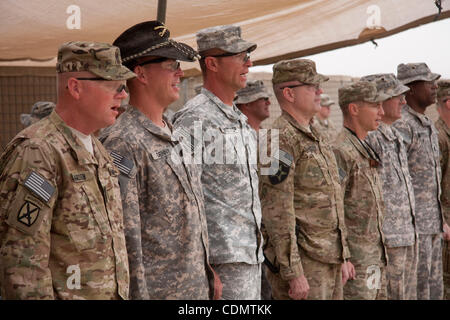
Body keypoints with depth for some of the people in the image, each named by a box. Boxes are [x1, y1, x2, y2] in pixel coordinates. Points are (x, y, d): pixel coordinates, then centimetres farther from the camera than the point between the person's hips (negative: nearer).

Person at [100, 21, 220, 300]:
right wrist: (137, 294, -18)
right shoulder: (123, 143, -16)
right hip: (158, 290, -8)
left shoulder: (175, 135, 12)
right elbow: (126, 235, -18)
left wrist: (209, 274, 16)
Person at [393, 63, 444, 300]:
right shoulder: (401, 125, -15)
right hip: (412, 224, -9)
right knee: (418, 289, -4)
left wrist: (439, 220, 20)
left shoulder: (428, 125, 16)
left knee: (434, 289, 13)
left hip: (432, 223, 9)